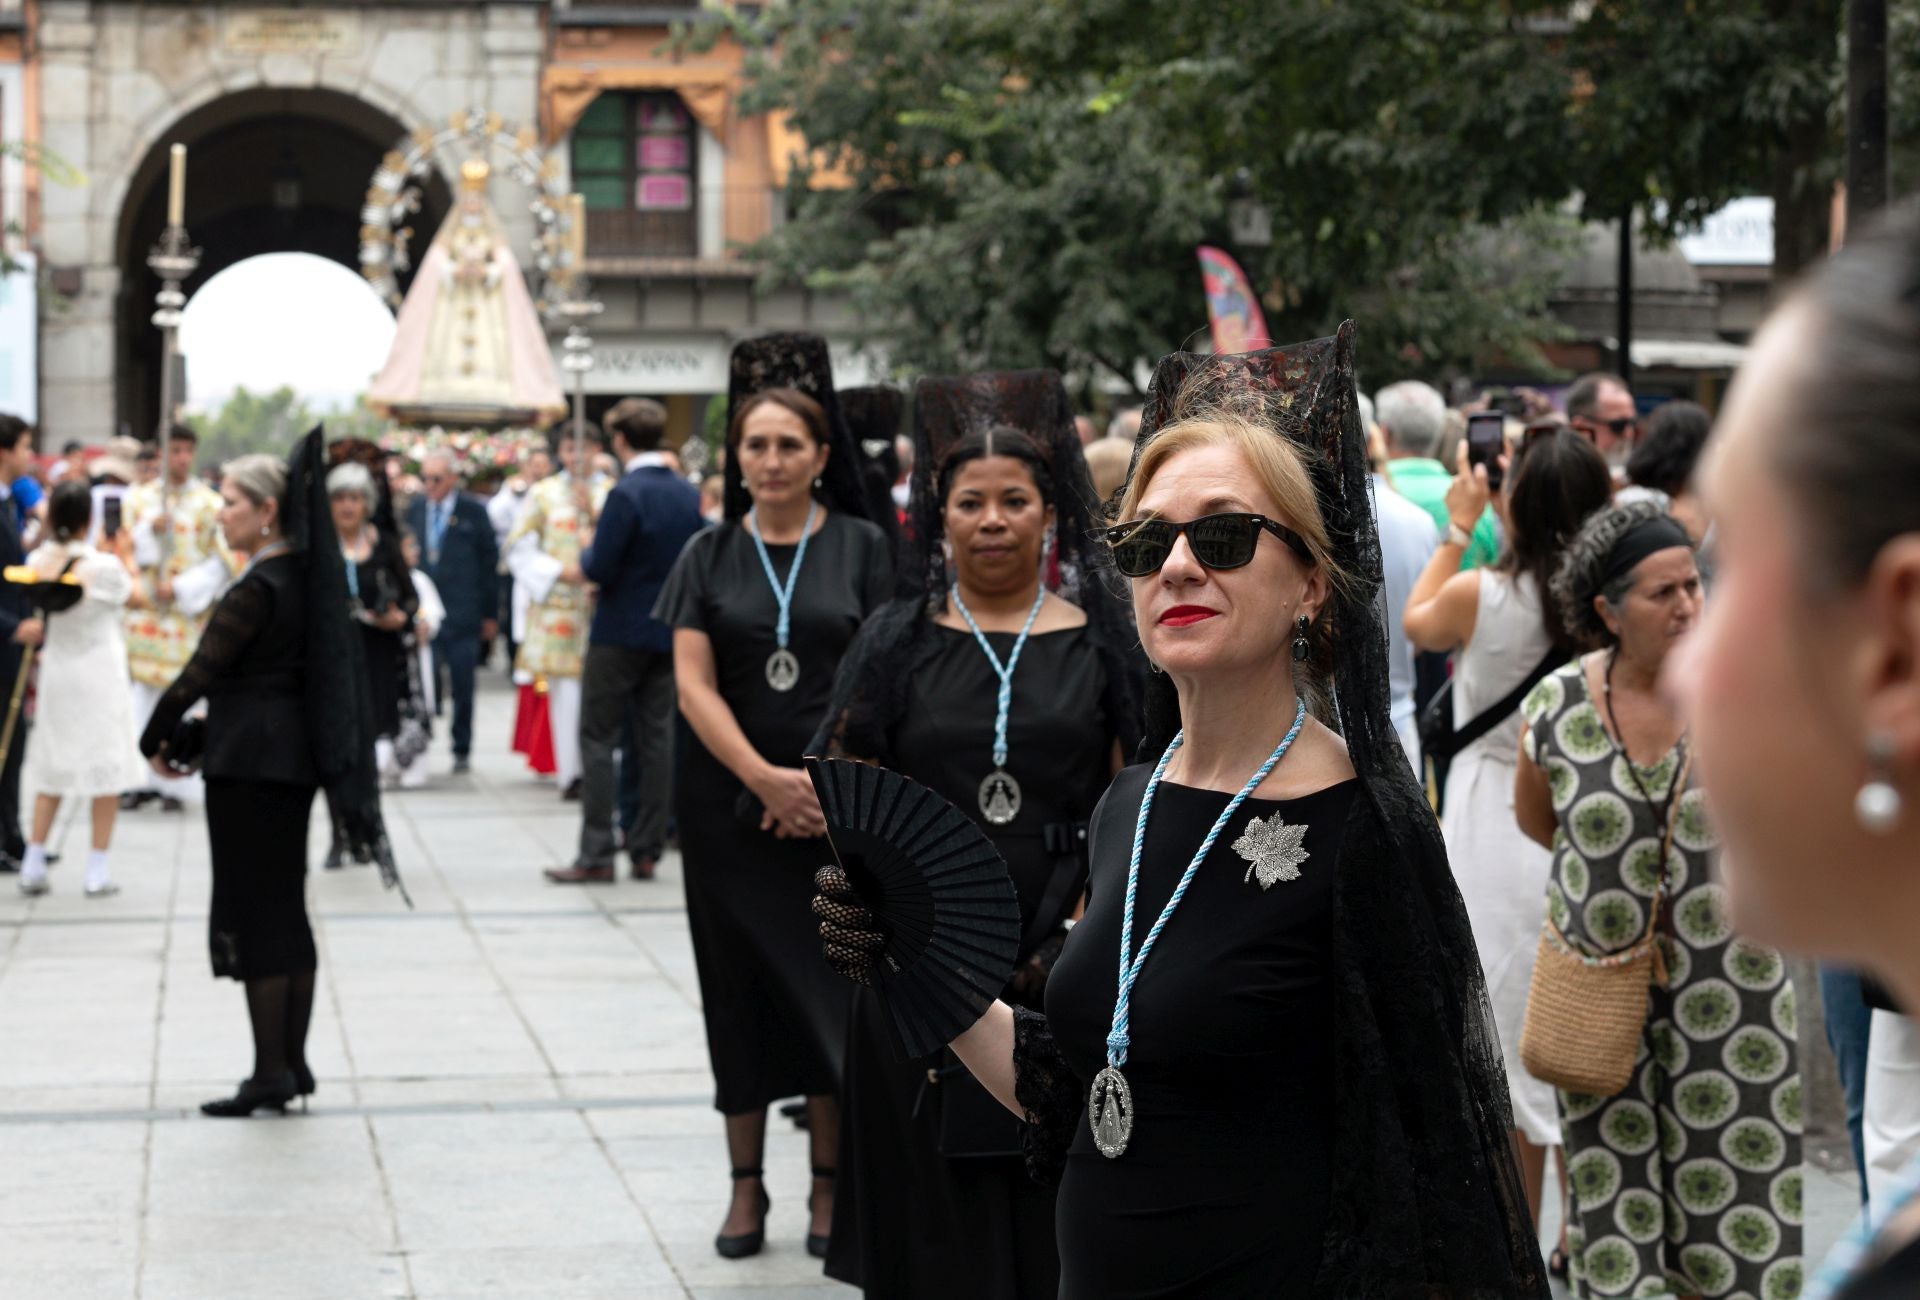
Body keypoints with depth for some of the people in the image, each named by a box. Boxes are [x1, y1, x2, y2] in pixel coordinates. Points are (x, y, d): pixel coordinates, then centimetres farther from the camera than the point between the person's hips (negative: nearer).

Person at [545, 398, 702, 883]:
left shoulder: (626, 495, -18)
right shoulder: (689, 494, 4)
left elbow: (600, 568, -18)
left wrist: (587, 554, 2)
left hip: (620, 633, -6)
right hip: (669, 632, 6)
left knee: (598, 738, 0)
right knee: (656, 738, 10)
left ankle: (596, 854, -4)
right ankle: (646, 850, 12)